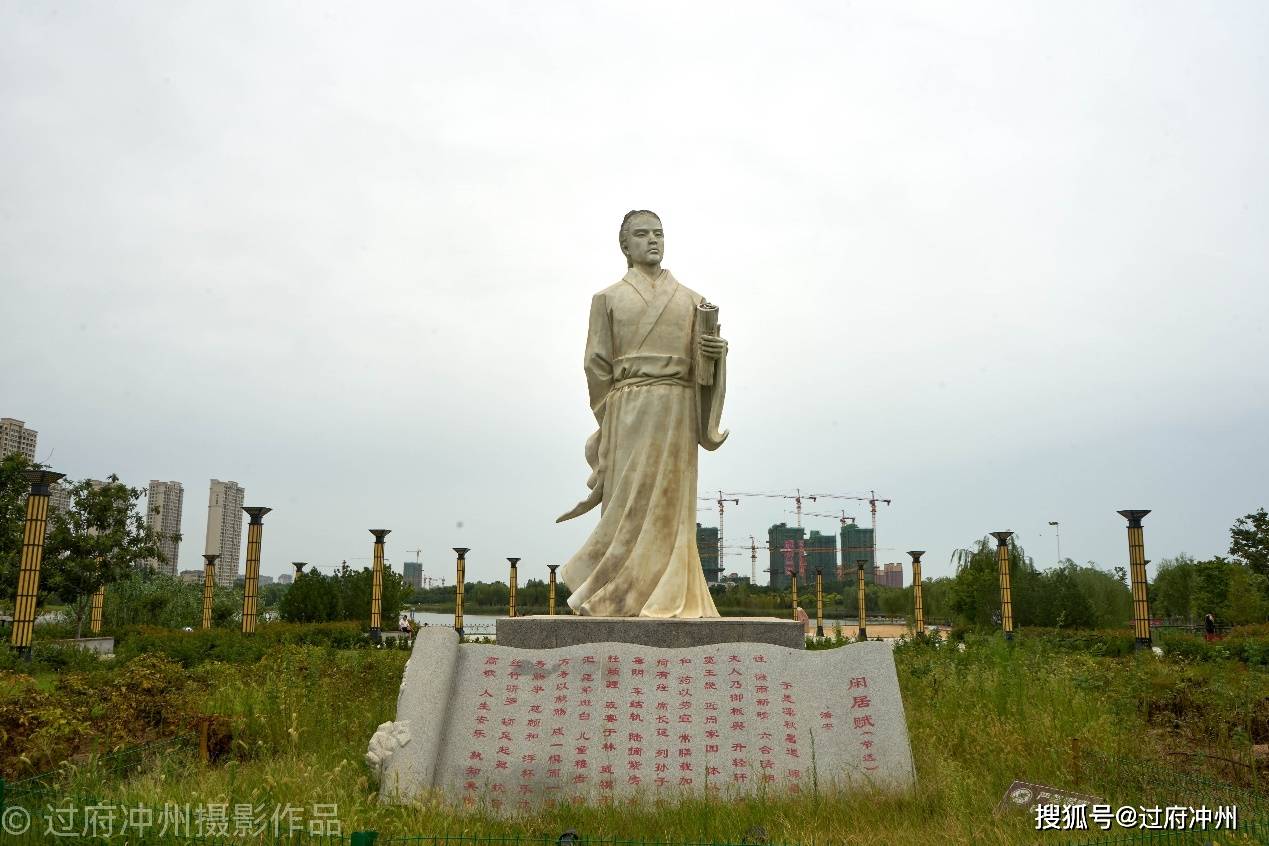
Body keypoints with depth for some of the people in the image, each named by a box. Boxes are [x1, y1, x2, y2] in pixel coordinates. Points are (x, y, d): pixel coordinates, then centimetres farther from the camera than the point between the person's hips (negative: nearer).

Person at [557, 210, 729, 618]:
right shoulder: (608, 298, 10)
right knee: (629, 502, -5)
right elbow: (597, 365, 4)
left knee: (669, 504, 0)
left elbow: (703, 361, 10)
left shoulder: (691, 299, 16)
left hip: (677, 412, 2)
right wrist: (612, 423, 0)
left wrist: (717, 350, -14)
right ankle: (623, 595, 2)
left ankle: (667, 598, 5)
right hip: (629, 409, -2)